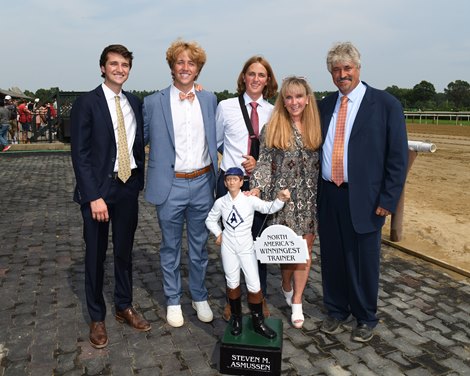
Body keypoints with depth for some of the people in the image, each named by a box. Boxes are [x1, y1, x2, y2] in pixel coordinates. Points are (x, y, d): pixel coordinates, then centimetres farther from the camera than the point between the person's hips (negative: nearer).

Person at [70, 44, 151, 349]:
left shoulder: (135, 103, 8)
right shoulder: (86, 103, -7)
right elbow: (80, 154, -11)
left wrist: (140, 182, 6)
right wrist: (94, 196, -16)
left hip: (128, 187, 4)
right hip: (99, 188, -4)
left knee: (125, 251, 15)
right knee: (96, 255, 8)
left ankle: (125, 307, 33)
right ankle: (97, 318, 25)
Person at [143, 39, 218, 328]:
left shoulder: (209, 100, 7)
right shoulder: (153, 103, -2)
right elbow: (142, 139, 6)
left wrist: (216, 174, 5)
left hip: (202, 184, 2)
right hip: (170, 185, -2)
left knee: (200, 246, 15)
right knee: (171, 247, 12)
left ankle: (200, 297, 34)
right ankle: (173, 301, 30)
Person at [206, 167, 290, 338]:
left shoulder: (250, 199, -9)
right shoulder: (220, 202, -2)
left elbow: (269, 208, -22)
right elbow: (210, 220, 14)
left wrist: (280, 199, -40)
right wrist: (218, 234, 0)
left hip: (247, 247, -1)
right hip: (228, 247, 2)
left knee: (254, 285, -1)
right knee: (232, 283, 11)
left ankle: (258, 322, 18)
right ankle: (236, 318, 31)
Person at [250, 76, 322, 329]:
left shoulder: (316, 127, 5)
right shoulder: (273, 127, -1)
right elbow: (264, 162, -4)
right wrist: (256, 187, -17)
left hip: (310, 198, 2)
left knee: (305, 249, 6)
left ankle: (296, 302, 20)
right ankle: (287, 286, 35)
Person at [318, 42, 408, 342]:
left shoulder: (386, 104, -4)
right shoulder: (326, 105, 10)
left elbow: (398, 156, -5)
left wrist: (388, 199, -10)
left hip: (364, 198, -4)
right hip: (328, 196, 4)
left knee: (363, 261, 9)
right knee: (333, 258, 14)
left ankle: (366, 318, 31)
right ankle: (337, 311, 35)